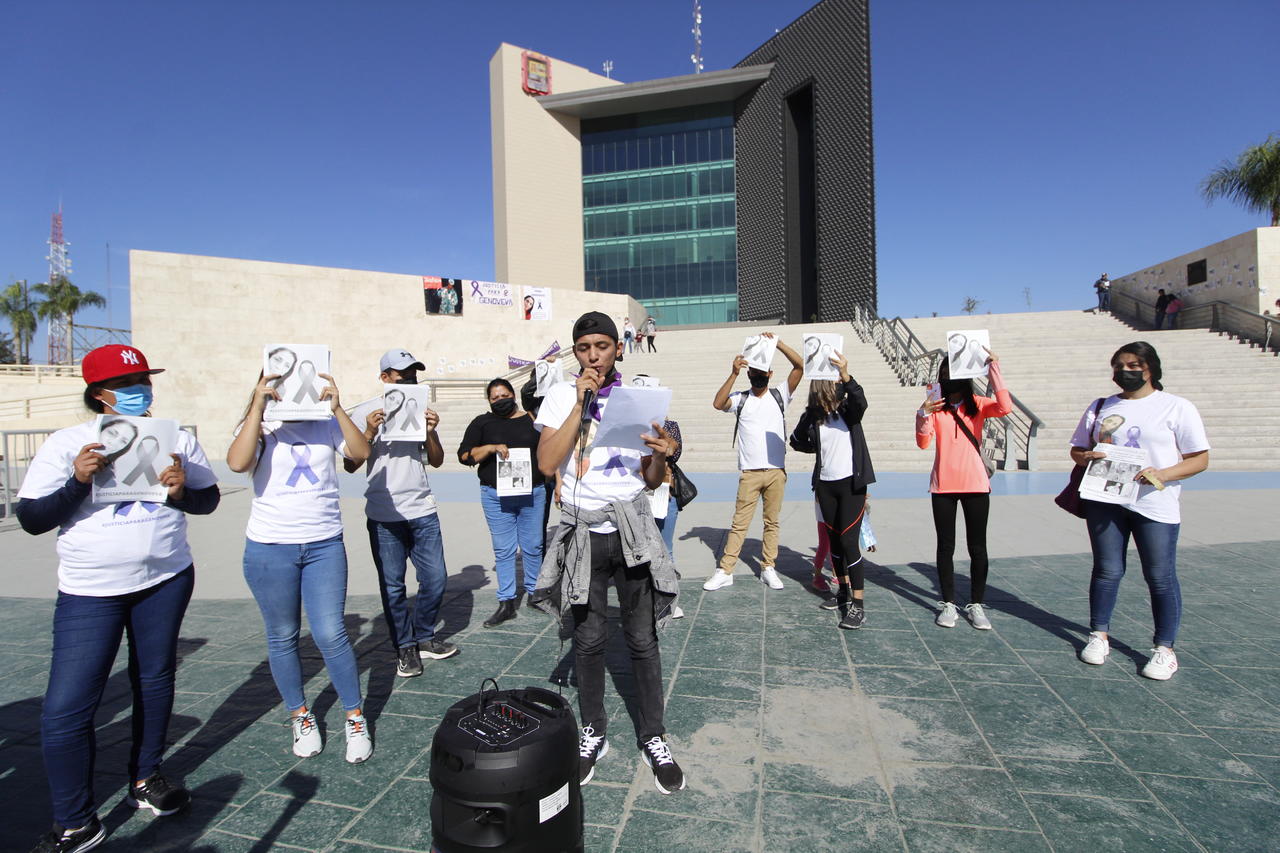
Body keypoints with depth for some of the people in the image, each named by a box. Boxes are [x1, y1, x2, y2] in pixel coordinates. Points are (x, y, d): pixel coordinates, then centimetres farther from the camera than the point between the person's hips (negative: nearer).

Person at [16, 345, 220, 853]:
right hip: (90, 591, -2)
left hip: (166, 581, 2)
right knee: (65, 708, -4)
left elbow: (209, 500, 6)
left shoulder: (175, 439, 2)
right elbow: (32, 520, -6)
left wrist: (182, 492, -16)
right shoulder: (66, 444, -4)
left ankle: (145, 781, 36)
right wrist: (78, 481, -22)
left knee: (154, 680, 15)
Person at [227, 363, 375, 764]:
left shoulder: (326, 423, 2)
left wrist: (336, 407, -19)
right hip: (270, 548, 1)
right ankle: (300, 716, 32)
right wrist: (257, 406, -22)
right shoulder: (260, 428, -1)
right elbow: (237, 463, -20)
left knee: (330, 635, 0)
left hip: (325, 545, 0)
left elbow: (361, 452, -13)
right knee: (283, 637, 12)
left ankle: (356, 718, 15)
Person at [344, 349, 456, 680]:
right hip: (384, 516, -3)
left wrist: (430, 432, -9)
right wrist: (369, 433, -17)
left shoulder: (421, 412, 9)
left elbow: (436, 461, 8)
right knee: (393, 585, 6)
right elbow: (350, 465, -3)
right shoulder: (369, 415, 0)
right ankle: (405, 648, 23)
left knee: (435, 578, 5)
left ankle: (424, 637, 27)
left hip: (423, 511, 3)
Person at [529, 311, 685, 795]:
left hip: (632, 529, 1)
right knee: (588, 638, 10)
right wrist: (581, 403, -16)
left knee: (642, 638, 6)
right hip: (583, 531, 0)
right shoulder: (562, 396, 0)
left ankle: (652, 738, 23)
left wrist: (661, 455, -18)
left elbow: (651, 481, 5)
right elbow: (547, 464, -14)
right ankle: (593, 734, 30)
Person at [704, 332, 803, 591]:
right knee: (739, 523, 1)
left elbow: (799, 366, -3)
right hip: (749, 472, -1)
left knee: (772, 522, 9)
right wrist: (734, 373, -16)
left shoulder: (779, 395, 7)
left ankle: (768, 568, 19)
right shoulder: (740, 399, 6)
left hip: (776, 471, 1)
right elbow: (718, 403, -14)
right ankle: (725, 571, 7)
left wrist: (777, 343, -11)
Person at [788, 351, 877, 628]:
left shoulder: (848, 409, -8)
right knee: (834, 540, 14)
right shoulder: (812, 415, 1)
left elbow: (860, 401, -31)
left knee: (848, 541, -9)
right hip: (825, 484, 4)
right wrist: (821, 449, -2)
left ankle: (858, 605, -3)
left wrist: (846, 375, -45)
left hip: (851, 483, -4)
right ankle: (844, 590, 31)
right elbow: (797, 441, 13)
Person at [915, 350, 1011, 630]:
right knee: (946, 546, 7)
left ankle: (976, 604, 19)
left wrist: (994, 369, -20)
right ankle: (948, 603, 17)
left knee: (977, 547, 6)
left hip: (975, 484, 0)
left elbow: (1005, 407, -20)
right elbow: (923, 443, -8)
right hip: (943, 485, 0)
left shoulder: (978, 405, 1)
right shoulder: (936, 407, 1)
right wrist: (923, 415, -23)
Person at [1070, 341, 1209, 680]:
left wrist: (1162, 474, -20)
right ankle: (1099, 635, 21)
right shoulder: (1100, 408, 12)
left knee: (1161, 577, 3)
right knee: (1106, 571, 9)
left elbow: (1200, 459, -2)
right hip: (1105, 502, 3)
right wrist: (1085, 457, -8)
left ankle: (1164, 649, 15)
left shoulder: (1177, 407, 1)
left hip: (1156, 506, -3)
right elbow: (1076, 449, 16)